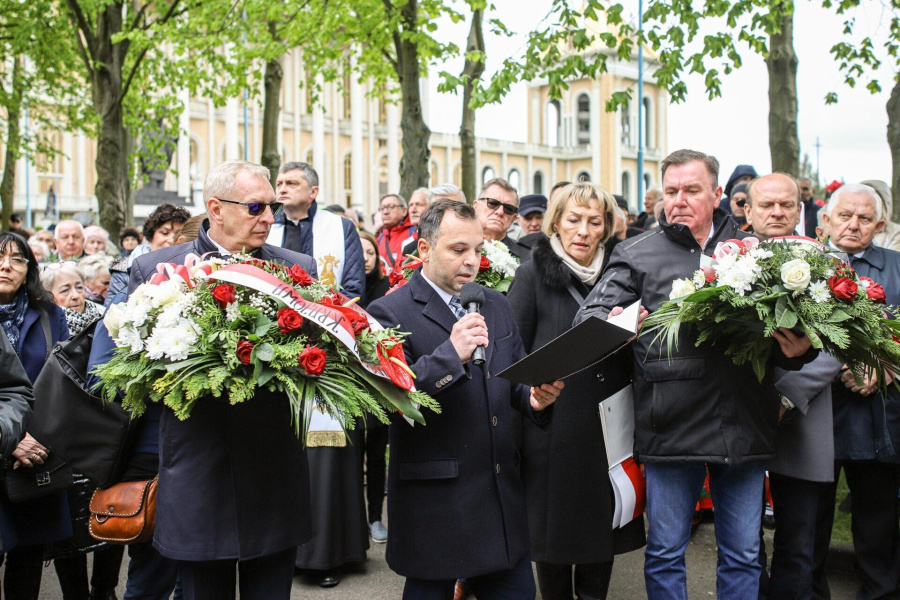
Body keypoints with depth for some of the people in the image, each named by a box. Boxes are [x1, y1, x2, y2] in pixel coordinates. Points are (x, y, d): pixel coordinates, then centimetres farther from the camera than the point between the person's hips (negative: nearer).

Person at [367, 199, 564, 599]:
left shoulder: (496, 306, 13)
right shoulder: (390, 313, -8)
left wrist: (534, 397, -5)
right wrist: (450, 354, -26)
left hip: (502, 494, 6)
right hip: (434, 502, -6)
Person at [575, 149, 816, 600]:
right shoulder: (637, 254, 4)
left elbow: (782, 326, 14)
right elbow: (589, 315, -2)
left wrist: (797, 350, -9)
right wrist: (617, 323, -25)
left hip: (744, 426, 2)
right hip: (671, 426, -2)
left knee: (743, 555, 14)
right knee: (665, 554, 9)